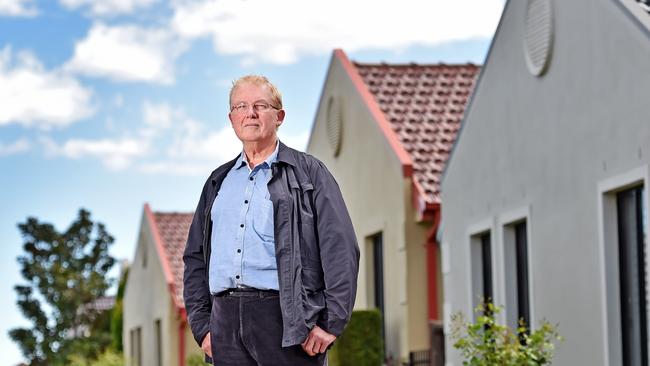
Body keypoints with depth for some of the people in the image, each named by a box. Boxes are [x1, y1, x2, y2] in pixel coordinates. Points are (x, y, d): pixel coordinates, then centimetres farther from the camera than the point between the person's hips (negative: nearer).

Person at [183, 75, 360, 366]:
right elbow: (195, 257, 21)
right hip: (226, 323, 5)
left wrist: (331, 322, -9)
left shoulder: (309, 173, 7)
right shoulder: (218, 182, 21)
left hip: (288, 321, -4)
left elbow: (341, 250, -1)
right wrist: (202, 325, 10)